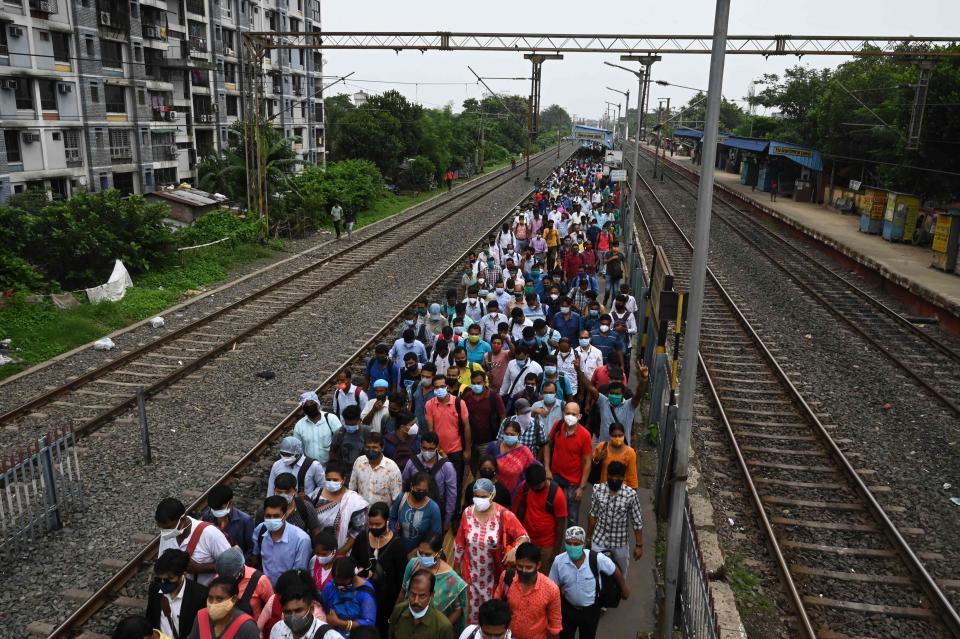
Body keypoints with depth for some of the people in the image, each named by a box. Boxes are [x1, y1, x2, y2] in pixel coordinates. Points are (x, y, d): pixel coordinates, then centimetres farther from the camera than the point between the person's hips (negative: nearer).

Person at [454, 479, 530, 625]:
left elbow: (524, 537, -11)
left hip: (494, 573, -2)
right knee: (473, 607, 17)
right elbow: (460, 542, 4)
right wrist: (459, 563, 13)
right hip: (472, 573, 2)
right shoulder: (467, 513, -8)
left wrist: (515, 550, -30)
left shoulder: (504, 515, -18)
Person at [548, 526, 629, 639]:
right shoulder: (559, 561, -24)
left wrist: (623, 588, 8)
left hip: (590, 610, 0)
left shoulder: (597, 559, -28)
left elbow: (615, 571, -8)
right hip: (568, 608, 1)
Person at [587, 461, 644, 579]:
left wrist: (639, 545, -7)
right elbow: (593, 516, 0)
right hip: (599, 539, 1)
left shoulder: (631, 495, -19)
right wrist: (588, 538, 7)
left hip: (620, 543, -1)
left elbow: (637, 522, -10)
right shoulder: (598, 490, -12)